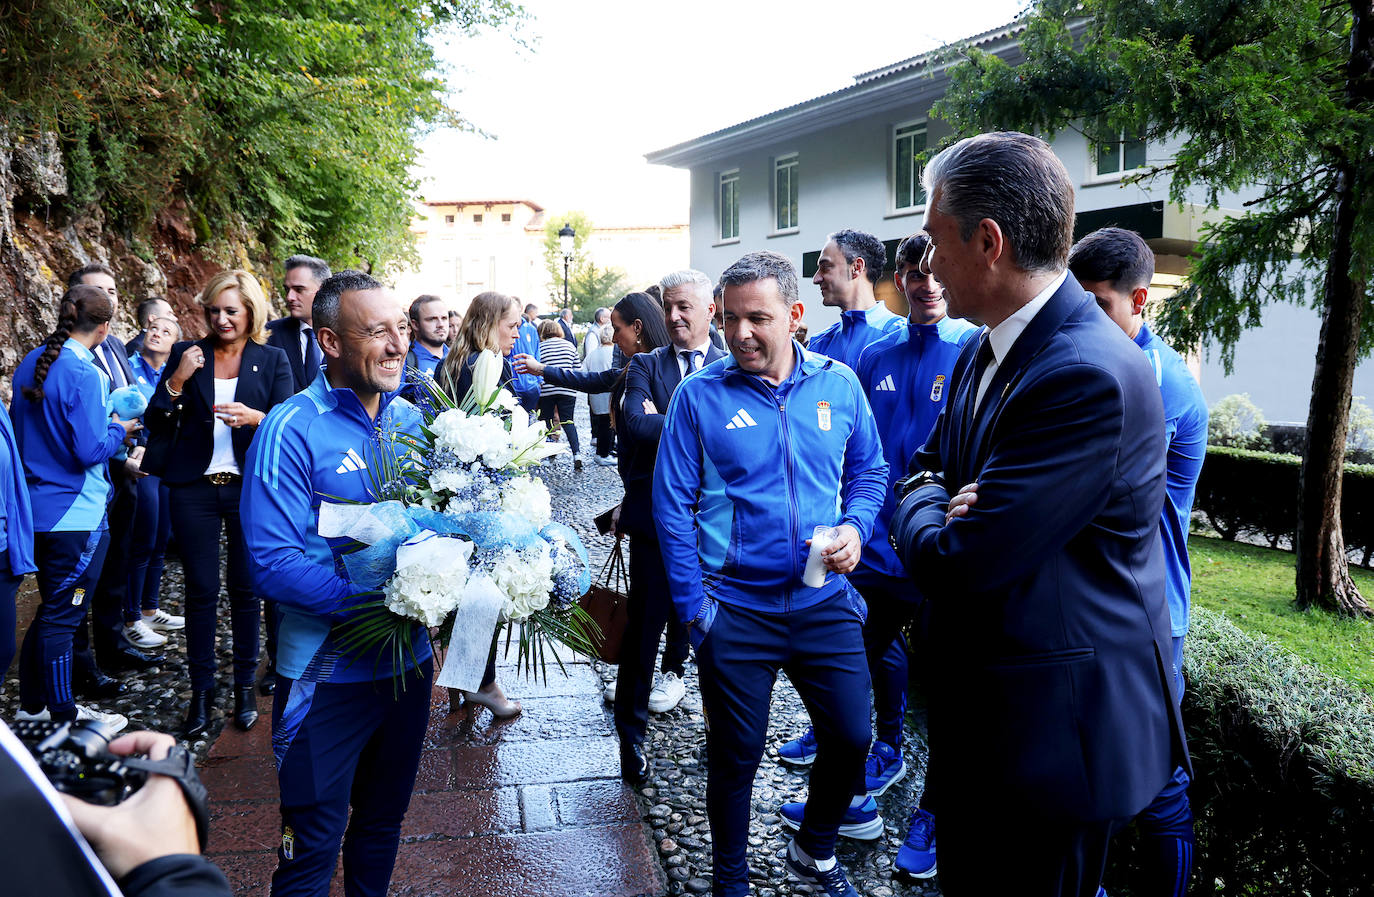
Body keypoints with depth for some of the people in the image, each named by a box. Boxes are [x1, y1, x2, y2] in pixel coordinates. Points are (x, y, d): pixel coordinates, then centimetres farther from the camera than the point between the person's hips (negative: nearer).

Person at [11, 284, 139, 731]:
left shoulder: (31, 363, 7)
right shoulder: (84, 374, -19)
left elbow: (21, 430, 16)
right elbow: (91, 450, -21)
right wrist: (118, 430, -2)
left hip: (39, 507, 8)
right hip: (77, 514, -8)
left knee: (53, 608, 20)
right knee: (62, 616, 2)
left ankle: (31, 702, 31)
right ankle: (64, 717, 14)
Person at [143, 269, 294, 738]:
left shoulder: (272, 360, 5)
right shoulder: (187, 354, 8)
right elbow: (156, 423, 6)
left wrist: (255, 417, -22)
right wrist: (177, 380, -10)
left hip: (251, 488, -1)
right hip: (194, 488, 1)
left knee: (246, 589, 4)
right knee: (201, 590, 3)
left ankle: (245, 686, 17)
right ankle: (201, 690, 15)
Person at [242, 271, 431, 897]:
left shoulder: (412, 420, 2)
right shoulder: (293, 429, -16)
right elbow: (273, 563, -22)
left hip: (409, 661, 6)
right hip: (329, 673, -5)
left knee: (383, 820, 24)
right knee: (314, 843, 10)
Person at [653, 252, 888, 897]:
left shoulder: (839, 384, 0)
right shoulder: (699, 395, -8)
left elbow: (869, 470, 12)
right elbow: (672, 504, -6)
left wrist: (855, 527, -8)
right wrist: (692, 605, -9)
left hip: (824, 602, 3)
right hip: (734, 610, -2)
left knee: (851, 739, 11)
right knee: (736, 757, 10)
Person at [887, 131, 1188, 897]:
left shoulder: (1091, 375, -27)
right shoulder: (984, 353, 5)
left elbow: (957, 563, -28)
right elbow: (926, 470, 13)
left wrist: (926, 509, -6)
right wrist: (940, 502, -10)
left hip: (1056, 725, -9)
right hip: (981, 712, 9)